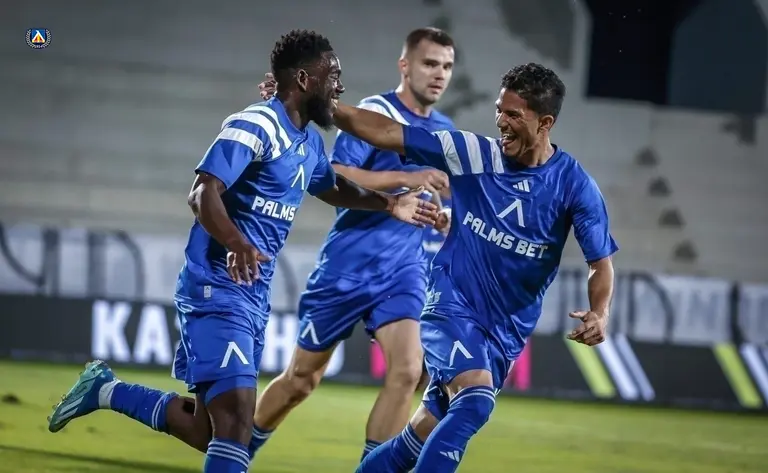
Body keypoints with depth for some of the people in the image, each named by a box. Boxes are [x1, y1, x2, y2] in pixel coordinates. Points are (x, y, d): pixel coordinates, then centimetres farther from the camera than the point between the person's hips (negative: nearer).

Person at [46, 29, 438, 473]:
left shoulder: (310, 141, 14)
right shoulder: (255, 127, -15)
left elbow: (332, 188, 35)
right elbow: (203, 193, -26)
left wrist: (389, 204, 24)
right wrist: (237, 244, -42)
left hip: (255, 299, 9)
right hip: (218, 292, -9)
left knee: (209, 429, 12)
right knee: (236, 420, -21)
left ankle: (107, 390, 28)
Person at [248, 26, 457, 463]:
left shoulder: (446, 132, 8)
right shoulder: (375, 111, -11)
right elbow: (336, 178, -22)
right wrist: (406, 179, -29)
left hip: (402, 270, 4)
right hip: (347, 266, -4)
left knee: (407, 371, -19)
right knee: (302, 378, 8)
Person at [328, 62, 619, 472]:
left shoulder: (574, 185, -8)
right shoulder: (474, 154, -8)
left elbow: (600, 264, -5)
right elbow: (386, 133, -4)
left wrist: (599, 313, -25)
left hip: (506, 331, 3)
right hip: (452, 306, -2)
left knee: (428, 434, 6)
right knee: (475, 402, -28)